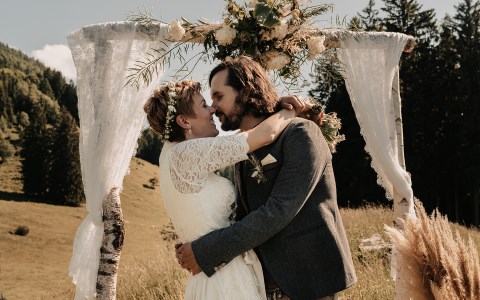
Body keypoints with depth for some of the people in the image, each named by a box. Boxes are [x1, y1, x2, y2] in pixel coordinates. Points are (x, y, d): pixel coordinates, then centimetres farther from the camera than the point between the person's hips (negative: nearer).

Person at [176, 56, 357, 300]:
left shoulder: (300, 134, -13)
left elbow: (278, 212, -22)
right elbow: (244, 216, 13)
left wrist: (206, 252, -21)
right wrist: (194, 249, -5)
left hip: (308, 277, -7)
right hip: (268, 280, 7)